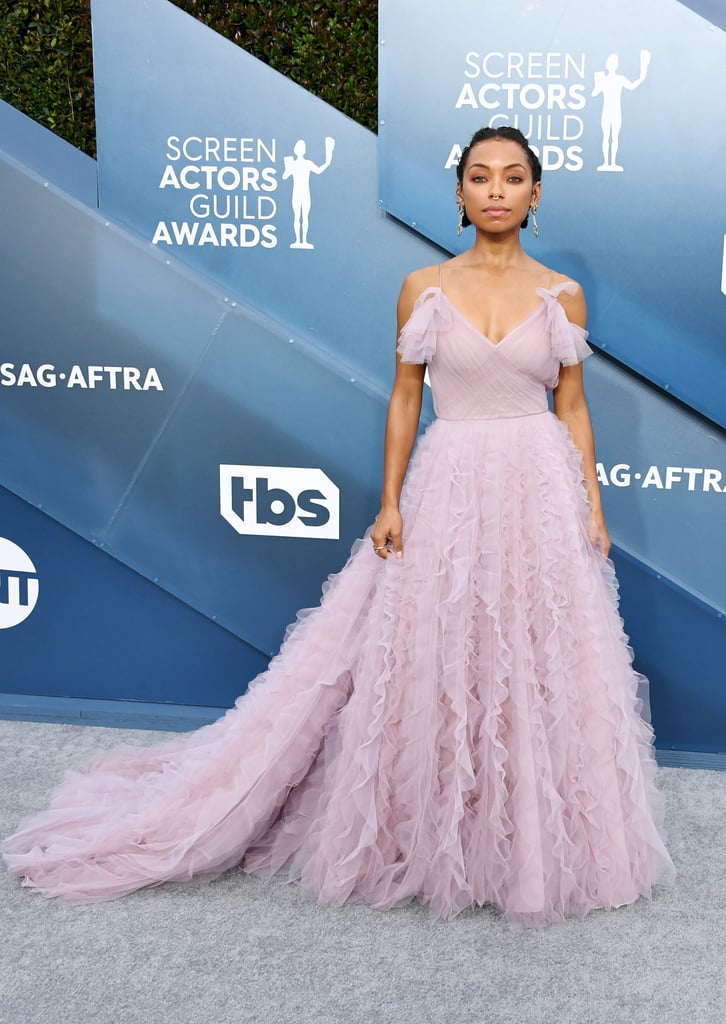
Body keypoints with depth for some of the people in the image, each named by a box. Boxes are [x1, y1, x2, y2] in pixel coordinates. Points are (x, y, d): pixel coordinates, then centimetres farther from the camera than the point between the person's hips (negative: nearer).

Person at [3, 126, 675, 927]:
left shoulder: (562, 296, 4)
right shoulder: (423, 289, 2)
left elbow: (572, 406, 7)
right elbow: (404, 400, 4)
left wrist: (593, 506, 2)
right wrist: (390, 502, -2)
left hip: (542, 493, 1)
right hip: (447, 491, -1)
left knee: (542, 669, 5)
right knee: (431, 663, 4)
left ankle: (538, 846, 23)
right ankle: (432, 838, 22)